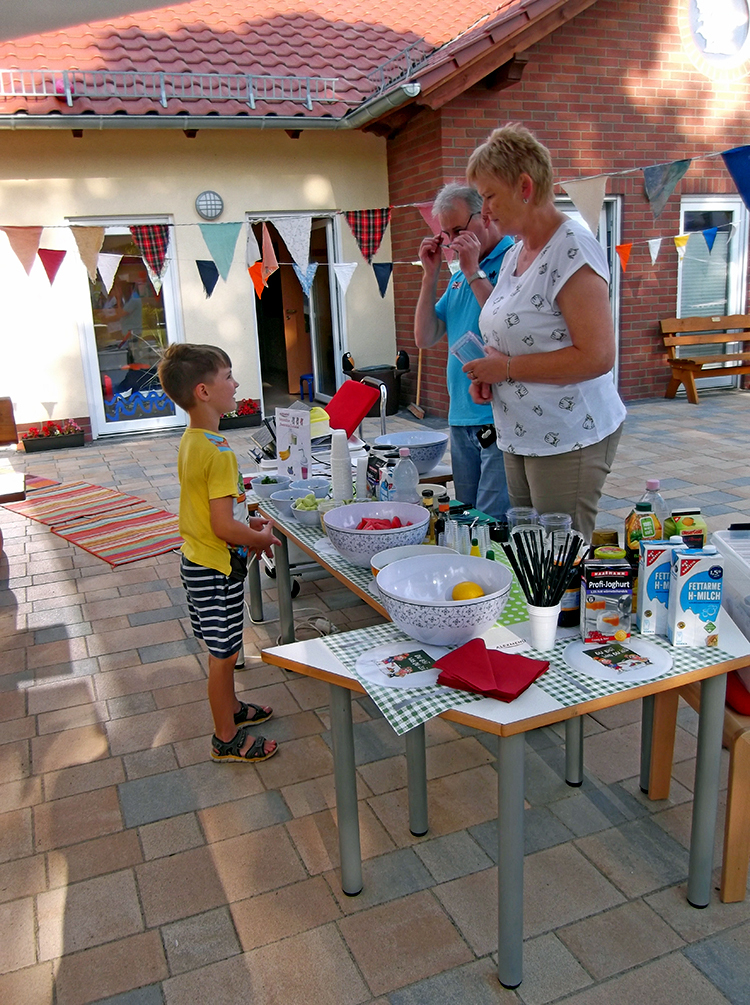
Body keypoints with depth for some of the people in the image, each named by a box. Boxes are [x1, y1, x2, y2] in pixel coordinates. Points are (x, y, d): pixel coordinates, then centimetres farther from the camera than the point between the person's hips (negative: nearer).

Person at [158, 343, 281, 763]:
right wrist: (261, 538, -11)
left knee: (223, 649, 25)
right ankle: (227, 738, 22)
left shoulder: (191, 440, 4)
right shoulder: (218, 451, -26)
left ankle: (231, 707, 43)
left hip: (198, 560, 9)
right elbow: (223, 527, -27)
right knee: (223, 653, 6)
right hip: (217, 568, -9)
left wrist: (247, 522, 11)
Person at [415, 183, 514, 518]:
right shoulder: (459, 276, 18)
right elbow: (425, 338, 13)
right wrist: (430, 274, 5)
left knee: (492, 522, -9)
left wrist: (474, 272, -15)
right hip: (461, 417, 8)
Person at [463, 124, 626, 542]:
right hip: (521, 438, 9)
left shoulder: (572, 249, -15)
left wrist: (508, 367, -17)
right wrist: (487, 372, 6)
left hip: (569, 440, -9)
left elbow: (597, 356, -22)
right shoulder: (516, 252, 13)